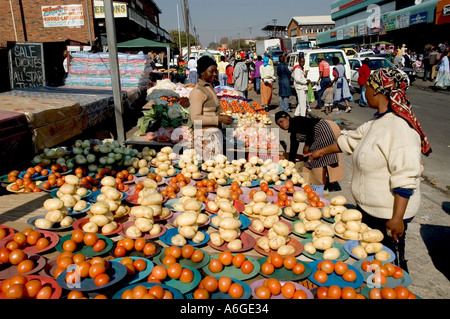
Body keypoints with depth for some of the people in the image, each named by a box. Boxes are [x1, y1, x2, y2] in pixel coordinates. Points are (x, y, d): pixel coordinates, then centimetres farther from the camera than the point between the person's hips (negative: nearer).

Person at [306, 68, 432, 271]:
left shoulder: (400, 127, -24)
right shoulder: (379, 121, 7)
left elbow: (405, 178, -27)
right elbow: (351, 140, 22)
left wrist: (397, 218, -26)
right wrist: (323, 151, 29)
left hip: (388, 214, -9)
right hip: (369, 208, 9)